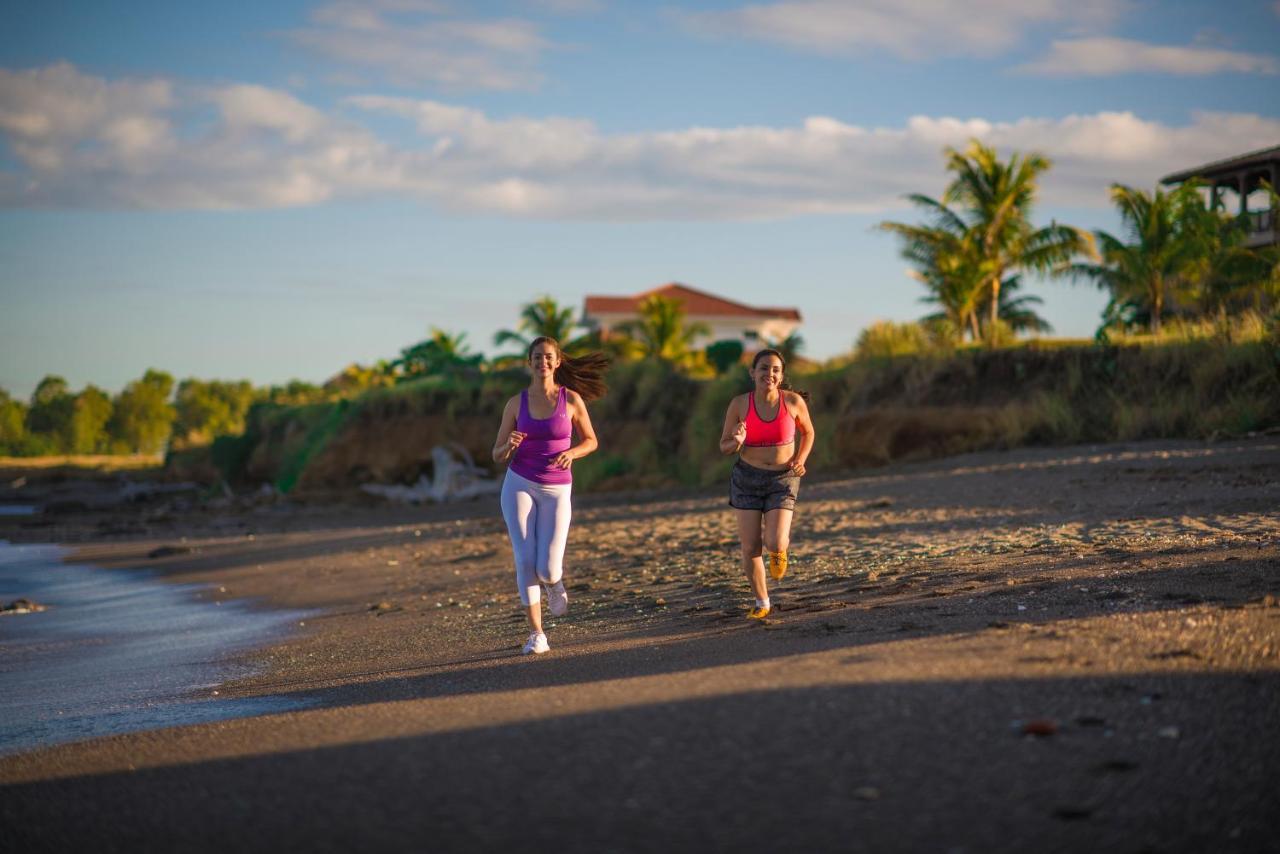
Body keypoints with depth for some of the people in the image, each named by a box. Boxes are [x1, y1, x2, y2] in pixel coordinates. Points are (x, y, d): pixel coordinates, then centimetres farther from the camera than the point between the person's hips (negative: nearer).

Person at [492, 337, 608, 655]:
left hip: (555, 491, -1)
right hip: (519, 485, 1)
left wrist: (572, 453, -13)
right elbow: (498, 456, 5)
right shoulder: (515, 403, 1)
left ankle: (555, 580, 27)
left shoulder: (572, 398, -2)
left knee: (547, 569, -12)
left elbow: (591, 441, 10)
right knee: (525, 561, -13)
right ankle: (536, 634, -2)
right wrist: (510, 446, -20)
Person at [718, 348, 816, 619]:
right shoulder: (739, 404, -10)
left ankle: (779, 547, 24)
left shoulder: (793, 401, -10)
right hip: (747, 478, 1)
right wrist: (737, 442, -24)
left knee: (775, 545, -16)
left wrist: (801, 459, -7)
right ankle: (762, 603, 22)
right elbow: (724, 446, -1)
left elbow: (808, 432, 9)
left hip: (782, 481, -1)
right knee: (750, 548, -1)